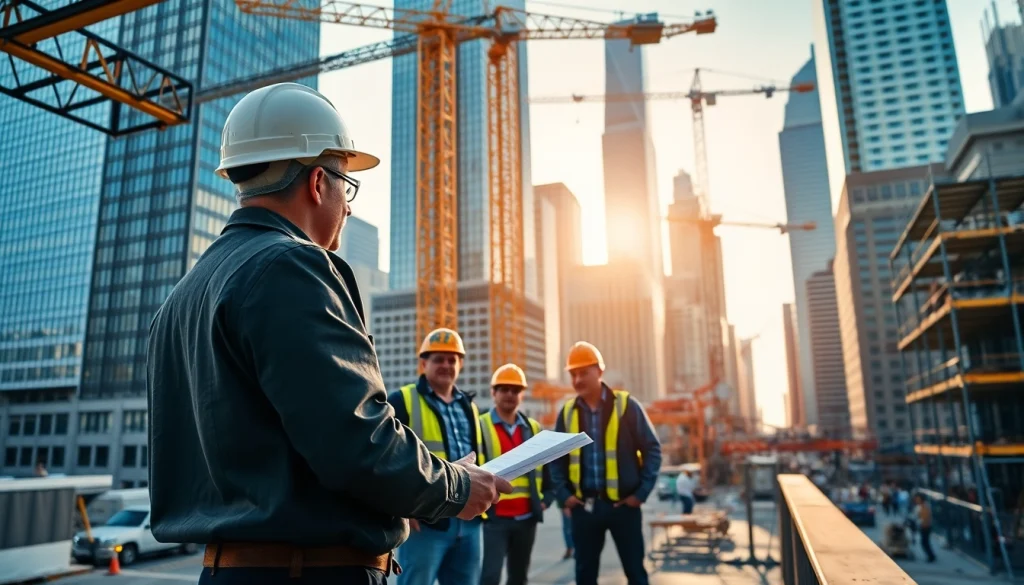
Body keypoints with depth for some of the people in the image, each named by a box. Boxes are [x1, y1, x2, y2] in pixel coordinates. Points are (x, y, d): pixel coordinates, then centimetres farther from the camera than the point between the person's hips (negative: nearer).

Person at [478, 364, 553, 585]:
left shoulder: (534, 429, 12)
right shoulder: (479, 427, -4)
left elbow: (549, 468, 19)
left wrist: (546, 499, 9)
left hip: (526, 518, 5)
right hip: (493, 518, -5)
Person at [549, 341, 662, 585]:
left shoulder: (625, 405, -4)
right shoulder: (567, 412, 5)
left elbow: (652, 449, -2)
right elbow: (557, 458, 12)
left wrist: (642, 492, -8)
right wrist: (563, 494, 1)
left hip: (623, 504, -3)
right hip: (584, 506, 3)